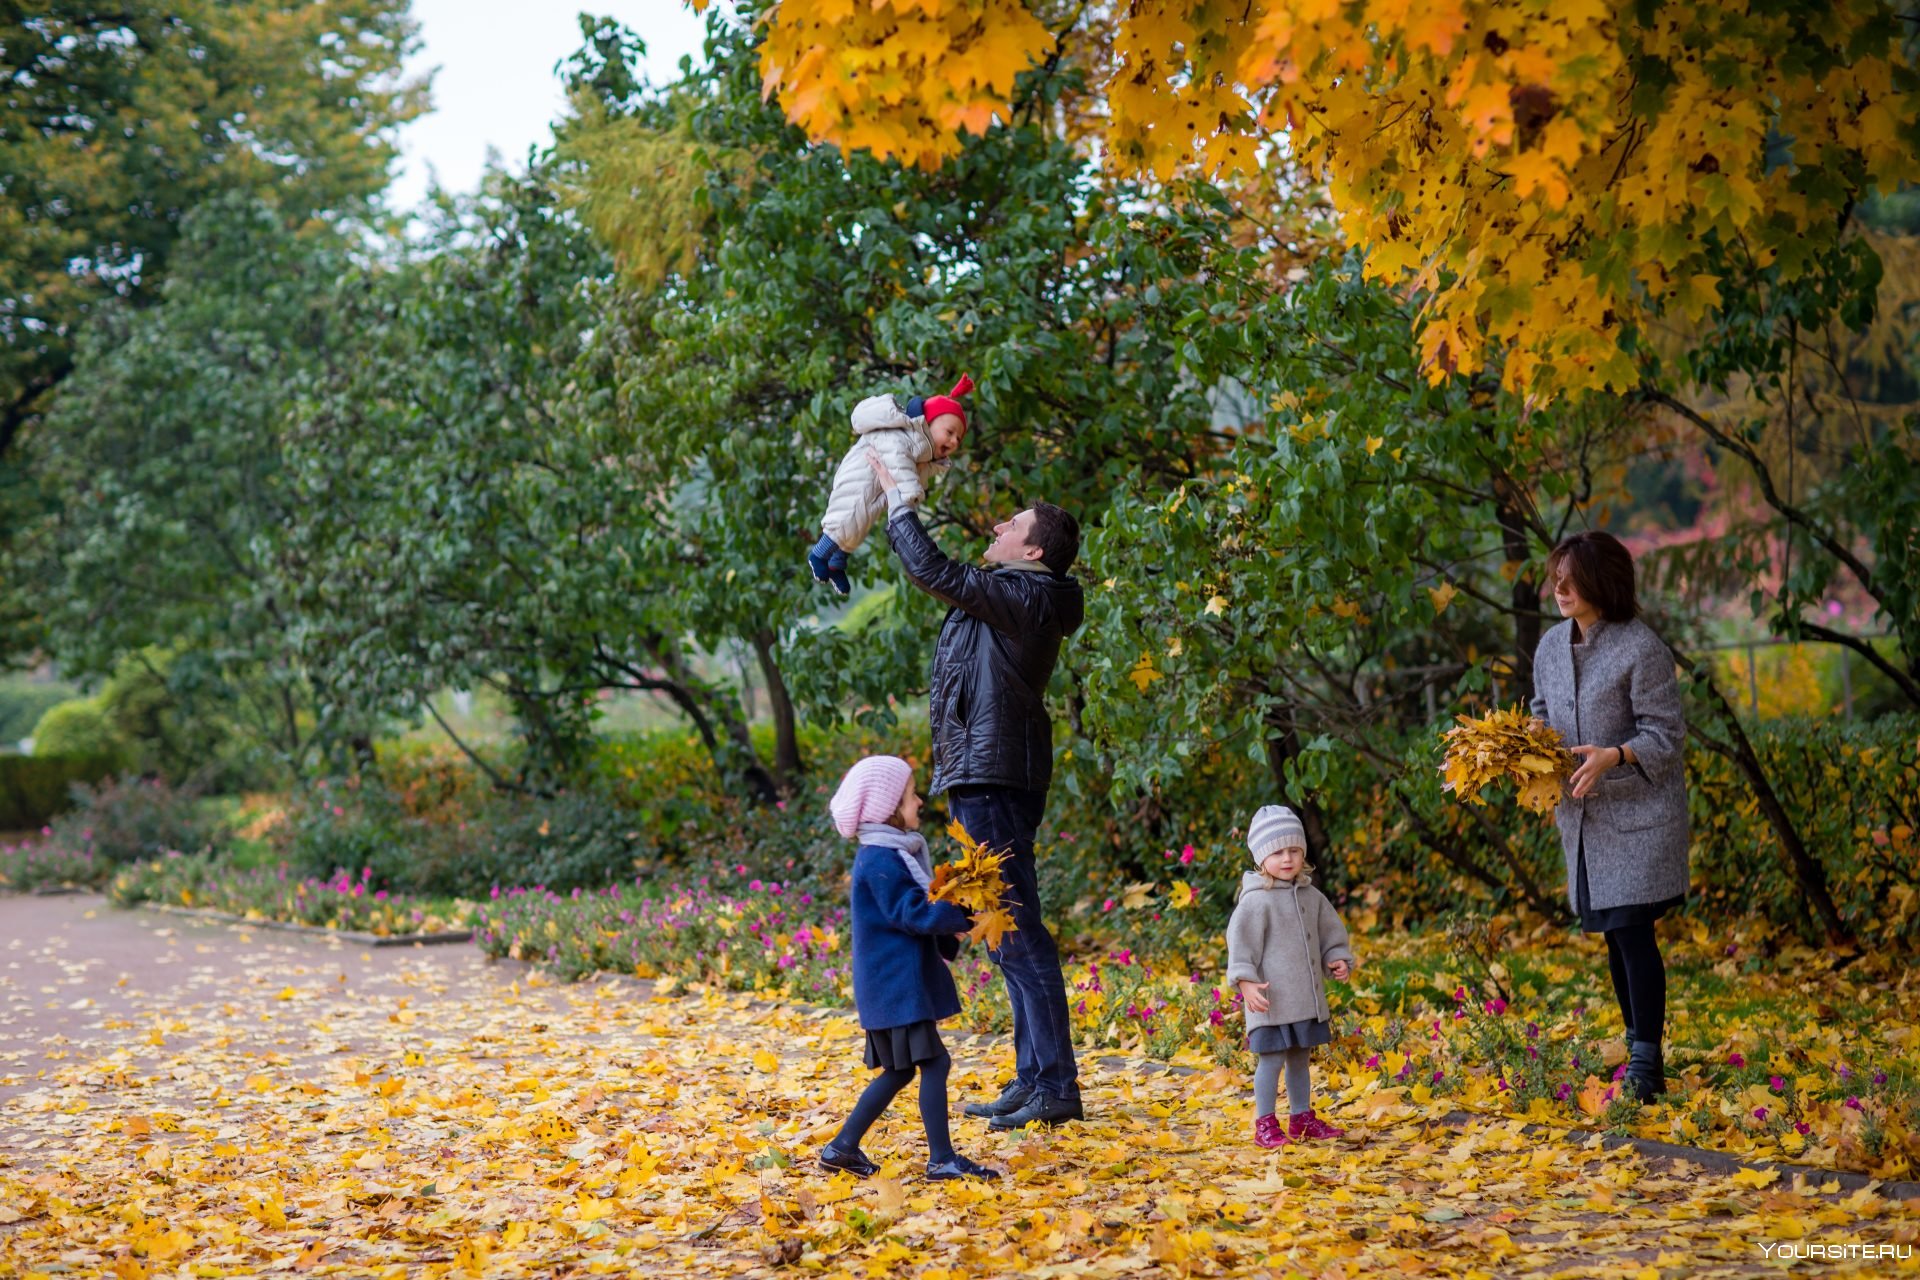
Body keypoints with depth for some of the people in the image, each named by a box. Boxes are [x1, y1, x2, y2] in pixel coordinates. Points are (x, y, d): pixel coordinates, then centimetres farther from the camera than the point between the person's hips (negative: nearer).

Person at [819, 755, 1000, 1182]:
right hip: (896, 983, -11)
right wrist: (963, 915, -21)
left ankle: (843, 1147, 20)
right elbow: (912, 914, -22)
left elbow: (916, 907, 20)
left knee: (899, 1070, 16)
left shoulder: (894, 852, 15)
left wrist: (948, 935, 7)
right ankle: (942, 1159, -7)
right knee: (934, 1062, -10)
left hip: (899, 982, 11)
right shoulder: (881, 861, -17)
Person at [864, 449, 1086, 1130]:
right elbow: (951, 574, 30)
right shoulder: (1017, 595, 16)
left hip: (993, 780, -11)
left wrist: (895, 495, -5)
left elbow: (933, 570, -16)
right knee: (1006, 932, 14)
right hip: (984, 779, 11)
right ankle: (1032, 1077, 19)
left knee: (1017, 932, -11)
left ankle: (1056, 1086, -11)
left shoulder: (1026, 596, -13)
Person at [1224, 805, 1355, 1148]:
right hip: (1271, 997, -7)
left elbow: (1330, 930, 21)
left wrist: (1338, 959, 5)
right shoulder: (1256, 900, -12)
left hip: (1307, 997, 7)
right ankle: (1265, 1125, 2)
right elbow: (1241, 941, -16)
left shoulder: (1311, 896, 10)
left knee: (1300, 1057, 16)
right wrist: (1245, 981, -25)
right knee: (1272, 1058, -6)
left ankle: (1302, 1119, 26)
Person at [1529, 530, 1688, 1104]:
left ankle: (1647, 1064, -5)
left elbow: (1664, 736, -13)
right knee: (1615, 935, 12)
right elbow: (1543, 715, 20)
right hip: (1582, 816, 7)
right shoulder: (1551, 646, 7)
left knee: (1632, 928, -11)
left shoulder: (1640, 648, -14)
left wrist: (1614, 756, -29)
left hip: (1638, 813, -7)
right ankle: (1639, 1050, 23)